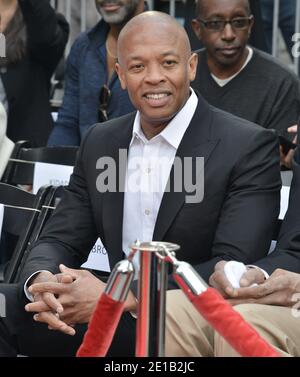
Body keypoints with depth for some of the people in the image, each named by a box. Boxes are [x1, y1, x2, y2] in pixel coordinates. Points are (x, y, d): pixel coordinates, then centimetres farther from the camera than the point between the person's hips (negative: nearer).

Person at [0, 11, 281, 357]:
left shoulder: (249, 147, -9)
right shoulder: (99, 143, 10)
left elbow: (235, 268, -17)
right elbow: (61, 240, 9)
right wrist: (42, 280, -17)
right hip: (118, 316, 5)